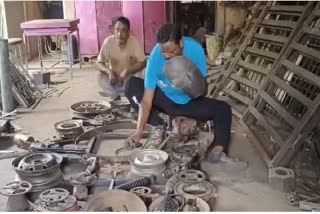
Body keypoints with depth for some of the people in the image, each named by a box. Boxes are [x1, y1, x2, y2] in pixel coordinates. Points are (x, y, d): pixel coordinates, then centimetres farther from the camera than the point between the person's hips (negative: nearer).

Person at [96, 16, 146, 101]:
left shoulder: (134, 41, -20)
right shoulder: (108, 42, -18)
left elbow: (142, 63, -18)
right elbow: (99, 63, -15)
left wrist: (127, 71, -34)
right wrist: (108, 71, -36)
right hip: (114, 77, 1)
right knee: (101, 76, -27)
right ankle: (116, 98, -14)